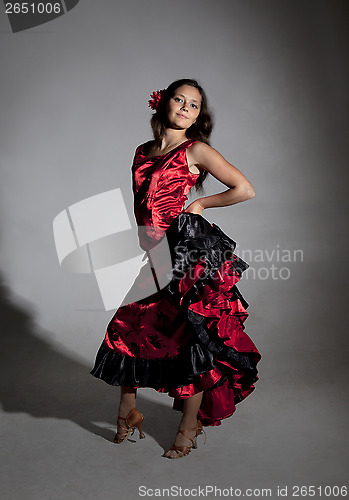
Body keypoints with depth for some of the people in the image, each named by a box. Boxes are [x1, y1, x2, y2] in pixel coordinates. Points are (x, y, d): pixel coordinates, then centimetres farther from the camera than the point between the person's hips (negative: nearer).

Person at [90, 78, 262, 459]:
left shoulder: (196, 150, -2)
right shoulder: (143, 152, 15)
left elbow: (246, 190, -7)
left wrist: (200, 204, -1)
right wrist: (141, 249, 15)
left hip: (187, 254, -6)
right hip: (150, 255, 6)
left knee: (190, 336, 0)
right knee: (127, 329, 7)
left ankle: (189, 426, 18)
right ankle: (128, 413, 27)